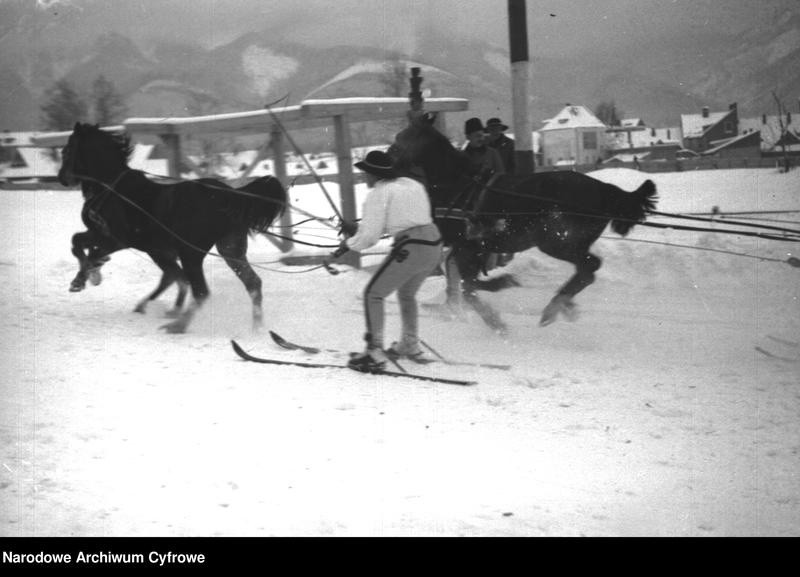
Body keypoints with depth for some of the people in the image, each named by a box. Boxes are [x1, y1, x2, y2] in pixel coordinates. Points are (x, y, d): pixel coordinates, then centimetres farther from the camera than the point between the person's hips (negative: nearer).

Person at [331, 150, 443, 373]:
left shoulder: (378, 193, -3)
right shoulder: (412, 184, 20)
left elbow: (370, 236, -7)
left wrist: (348, 244, 13)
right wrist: (358, 227, 28)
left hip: (409, 250, -8)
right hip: (434, 246, 8)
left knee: (373, 294, 5)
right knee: (407, 294, 30)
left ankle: (374, 353, -2)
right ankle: (410, 345, 39)